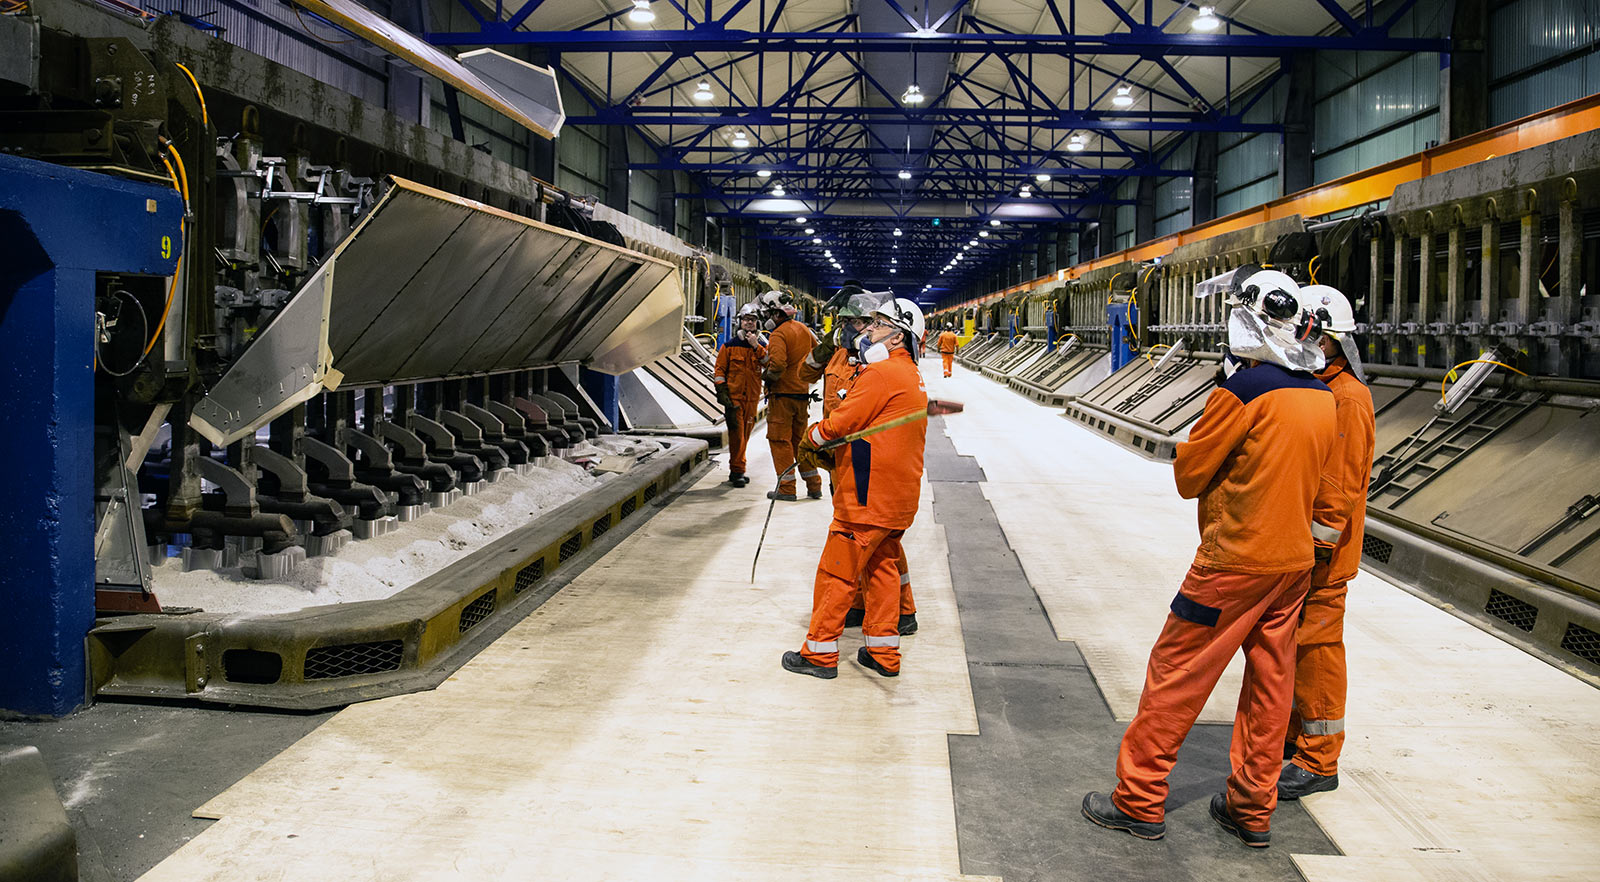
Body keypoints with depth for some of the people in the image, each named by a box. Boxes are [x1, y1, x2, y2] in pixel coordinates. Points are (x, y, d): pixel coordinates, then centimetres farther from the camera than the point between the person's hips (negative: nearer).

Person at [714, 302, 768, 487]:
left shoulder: (762, 346, 9)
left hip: (752, 397, 3)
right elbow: (720, 369, 3)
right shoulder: (730, 345, 2)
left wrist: (756, 347, -15)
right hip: (733, 396, -3)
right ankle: (737, 471, -7)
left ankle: (736, 470, 21)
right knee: (736, 432, -10)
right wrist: (721, 391, -6)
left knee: (745, 433, 10)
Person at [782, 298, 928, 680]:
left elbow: (839, 424, -14)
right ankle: (883, 653, 19)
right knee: (880, 568, 15)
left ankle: (820, 652, 7)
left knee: (837, 572, -1)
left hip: (869, 494, -9)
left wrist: (810, 436, 5)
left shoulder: (881, 373, -15)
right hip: (899, 495, 9)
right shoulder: (913, 377, 16)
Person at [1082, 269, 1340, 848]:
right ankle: (1252, 808, 23)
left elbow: (1188, 474, -10)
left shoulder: (1244, 389, -17)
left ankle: (1139, 800, 9)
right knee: (1270, 681, 13)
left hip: (1235, 560, -7)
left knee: (1175, 675, 2)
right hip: (1296, 558, 7)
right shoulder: (1323, 396, 5)